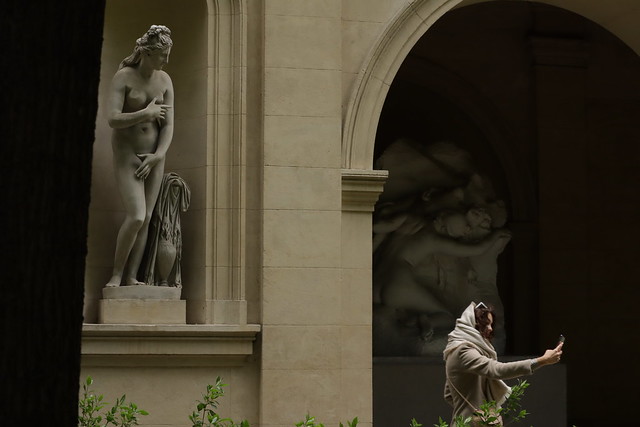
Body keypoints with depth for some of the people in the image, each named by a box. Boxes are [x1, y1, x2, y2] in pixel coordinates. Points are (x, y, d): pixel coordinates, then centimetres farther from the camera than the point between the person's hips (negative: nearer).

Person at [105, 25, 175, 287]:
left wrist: (157, 157, -14)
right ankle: (116, 275, -5)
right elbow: (113, 120, -22)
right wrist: (147, 113, -19)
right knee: (136, 217, -18)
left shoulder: (165, 81, 1)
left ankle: (131, 277, 5)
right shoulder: (123, 77, -13)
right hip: (126, 155, -5)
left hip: (153, 157, 5)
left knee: (146, 219, 1)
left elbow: (168, 126, -1)